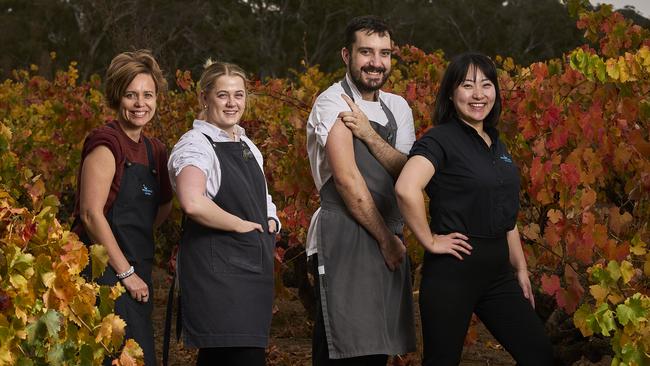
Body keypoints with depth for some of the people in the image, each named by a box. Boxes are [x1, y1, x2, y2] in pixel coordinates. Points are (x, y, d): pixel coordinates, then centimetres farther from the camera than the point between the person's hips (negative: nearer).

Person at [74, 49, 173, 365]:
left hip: (135, 274, 8)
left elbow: (163, 205, 28)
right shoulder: (106, 143, -11)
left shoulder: (154, 150, 13)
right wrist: (126, 272, -14)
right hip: (105, 272, -8)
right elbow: (91, 214, -17)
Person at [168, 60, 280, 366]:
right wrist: (240, 225, -17)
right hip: (216, 269, -8)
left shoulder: (246, 146, 16)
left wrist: (270, 221, 10)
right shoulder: (196, 145, -11)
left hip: (251, 267, 8)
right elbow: (192, 203, -29)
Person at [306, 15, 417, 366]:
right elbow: (347, 179, -14)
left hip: (388, 239, 7)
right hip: (344, 237, -7)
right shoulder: (333, 103, -7)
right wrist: (386, 239, -10)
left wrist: (368, 133, -12)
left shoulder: (397, 108, 14)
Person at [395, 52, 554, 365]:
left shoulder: (497, 145, 13)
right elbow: (406, 189, -30)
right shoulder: (440, 139, -11)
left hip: (497, 270, 7)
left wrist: (520, 269, 18)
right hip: (453, 269, -7)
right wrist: (430, 241, -21)